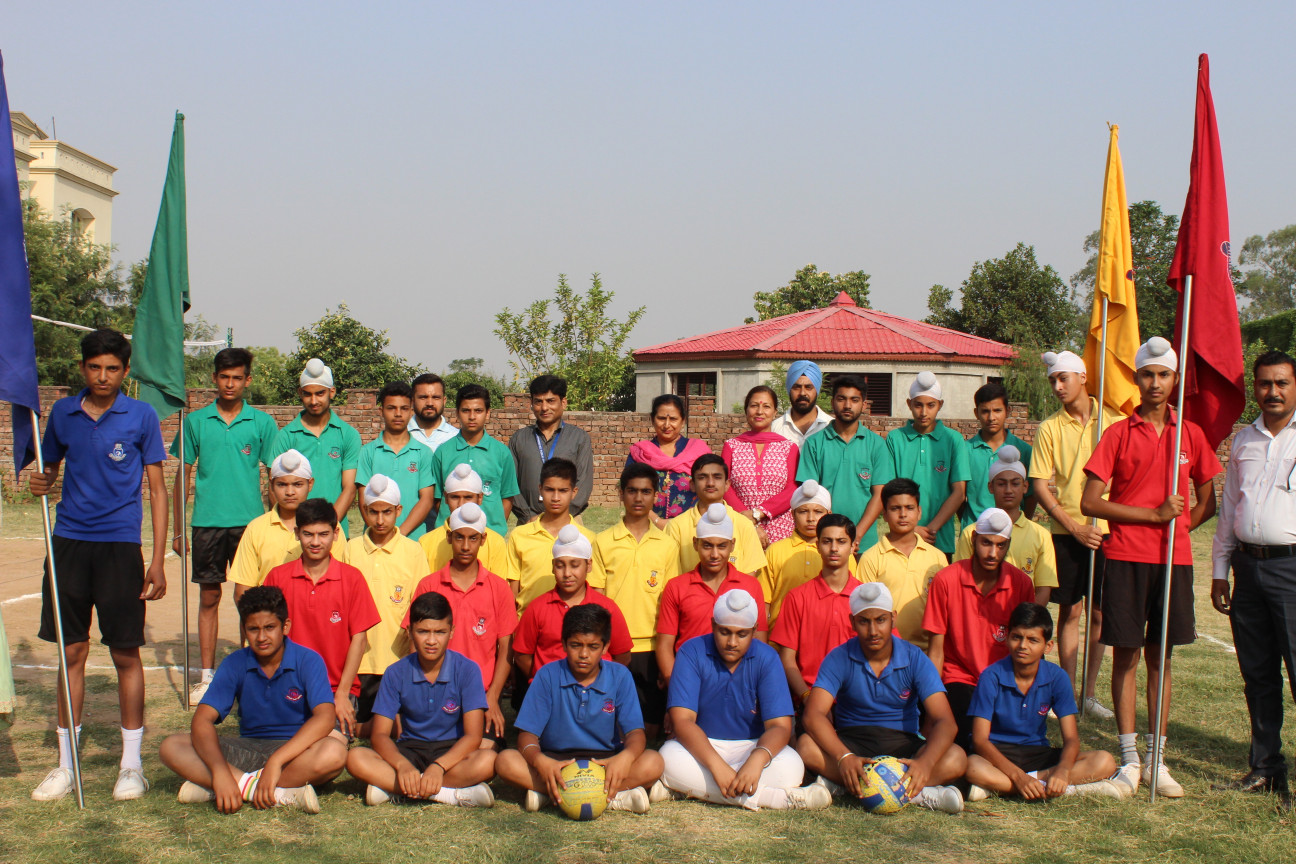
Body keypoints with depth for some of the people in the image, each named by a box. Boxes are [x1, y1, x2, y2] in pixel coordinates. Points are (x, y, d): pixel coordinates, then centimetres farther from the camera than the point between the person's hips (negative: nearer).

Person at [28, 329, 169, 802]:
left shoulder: (141, 416, -1)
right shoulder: (62, 412, 7)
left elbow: (157, 489, 1)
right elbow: (51, 466, 20)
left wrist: (158, 562, -4)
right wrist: (41, 481, -6)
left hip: (120, 545, -3)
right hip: (69, 542, 3)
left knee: (125, 654, 2)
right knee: (72, 652, 8)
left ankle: (132, 763, 15)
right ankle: (65, 763, 19)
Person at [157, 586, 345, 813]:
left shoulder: (308, 661, -10)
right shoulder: (234, 664, -2)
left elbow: (324, 718, -25)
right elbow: (202, 720, -13)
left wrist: (276, 761, -35)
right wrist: (219, 770, -31)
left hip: (297, 749, -3)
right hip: (249, 749, 3)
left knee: (334, 753, -37)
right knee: (171, 747, -18)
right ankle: (283, 794, -30)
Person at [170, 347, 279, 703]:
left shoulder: (262, 422, 2)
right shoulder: (196, 421, 5)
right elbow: (183, 477, 9)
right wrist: (178, 530, 7)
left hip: (250, 523, -1)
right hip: (207, 523, 1)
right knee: (208, 598, 7)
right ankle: (207, 676, 15)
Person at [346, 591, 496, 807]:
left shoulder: (467, 670, -9)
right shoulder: (396, 673, -3)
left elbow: (472, 736, -16)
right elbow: (379, 734, -8)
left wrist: (438, 766, -33)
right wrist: (402, 765, -30)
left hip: (452, 751, -2)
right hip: (410, 751, 2)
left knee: (487, 761, -34)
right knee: (356, 759, -27)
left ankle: (397, 791, -27)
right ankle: (453, 794, -30)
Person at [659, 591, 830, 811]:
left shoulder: (766, 658, -6)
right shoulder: (692, 652, -9)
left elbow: (779, 725, -14)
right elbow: (682, 720, -18)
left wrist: (758, 758, -38)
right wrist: (716, 765, -36)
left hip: (751, 747, 1)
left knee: (791, 766, -29)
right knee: (669, 759, -35)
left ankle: (694, 788, -27)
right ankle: (771, 797, -35)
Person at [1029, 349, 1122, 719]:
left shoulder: (1113, 420, 2)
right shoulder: (1049, 428, 0)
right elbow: (1040, 485, -2)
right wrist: (1074, 527, -10)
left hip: (1107, 530, 1)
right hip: (1066, 532, -1)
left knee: (1099, 612, 6)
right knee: (1070, 612, 3)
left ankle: (1089, 692, 17)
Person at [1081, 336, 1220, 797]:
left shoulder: (1191, 435, 8)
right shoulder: (1118, 434, 0)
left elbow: (1207, 503, 15)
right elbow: (1089, 502, -6)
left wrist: (1177, 524, -3)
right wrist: (1154, 514, -10)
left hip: (1174, 558, 2)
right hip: (1126, 557, -2)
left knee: (1160, 656, 8)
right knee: (1125, 654, 2)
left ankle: (1157, 760, 14)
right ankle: (1130, 758, 10)